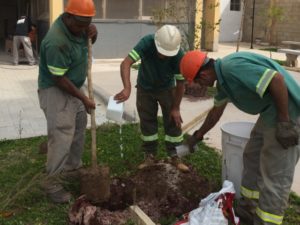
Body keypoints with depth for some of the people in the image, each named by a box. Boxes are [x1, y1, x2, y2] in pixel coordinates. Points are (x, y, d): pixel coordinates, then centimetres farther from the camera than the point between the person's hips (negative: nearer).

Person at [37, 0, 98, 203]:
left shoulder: (77, 26, -7)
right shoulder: (57, 42, -32)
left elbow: (89, 41, 14)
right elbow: (59, 79, -26)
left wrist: (93, 33, -11)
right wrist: (84, 99, -18)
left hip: (73, 87, 9)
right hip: (55, 92, -9)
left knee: (79, 129, 19)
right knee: (62, 137, -10)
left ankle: (72, 167, 37)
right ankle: (52, 184, 3)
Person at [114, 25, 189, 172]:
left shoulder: (179, 56, -32)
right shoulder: (146, 42, -34)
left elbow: (180, 83, -20)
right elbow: (126, 63, -43)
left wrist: (176, 108, -13)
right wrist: (127, 88, -58)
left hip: (167, 88, 0)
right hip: (145, 88, 1)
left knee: (173, 121, 0)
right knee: (147, 122, 6)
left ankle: (174, 156, 13)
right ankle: (150, 155, 20)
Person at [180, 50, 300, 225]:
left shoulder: (233, 68, -23)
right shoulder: (223, 76, 10)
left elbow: (277, 79, -30)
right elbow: (217, 110, 25)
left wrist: (284, 123, -24)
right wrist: (198, 135, 36)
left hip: (286, 112, -11)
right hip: (269, 112, 11)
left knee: (275, 174, -2)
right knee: (253, 157, 20)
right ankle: (248, 209, 34)